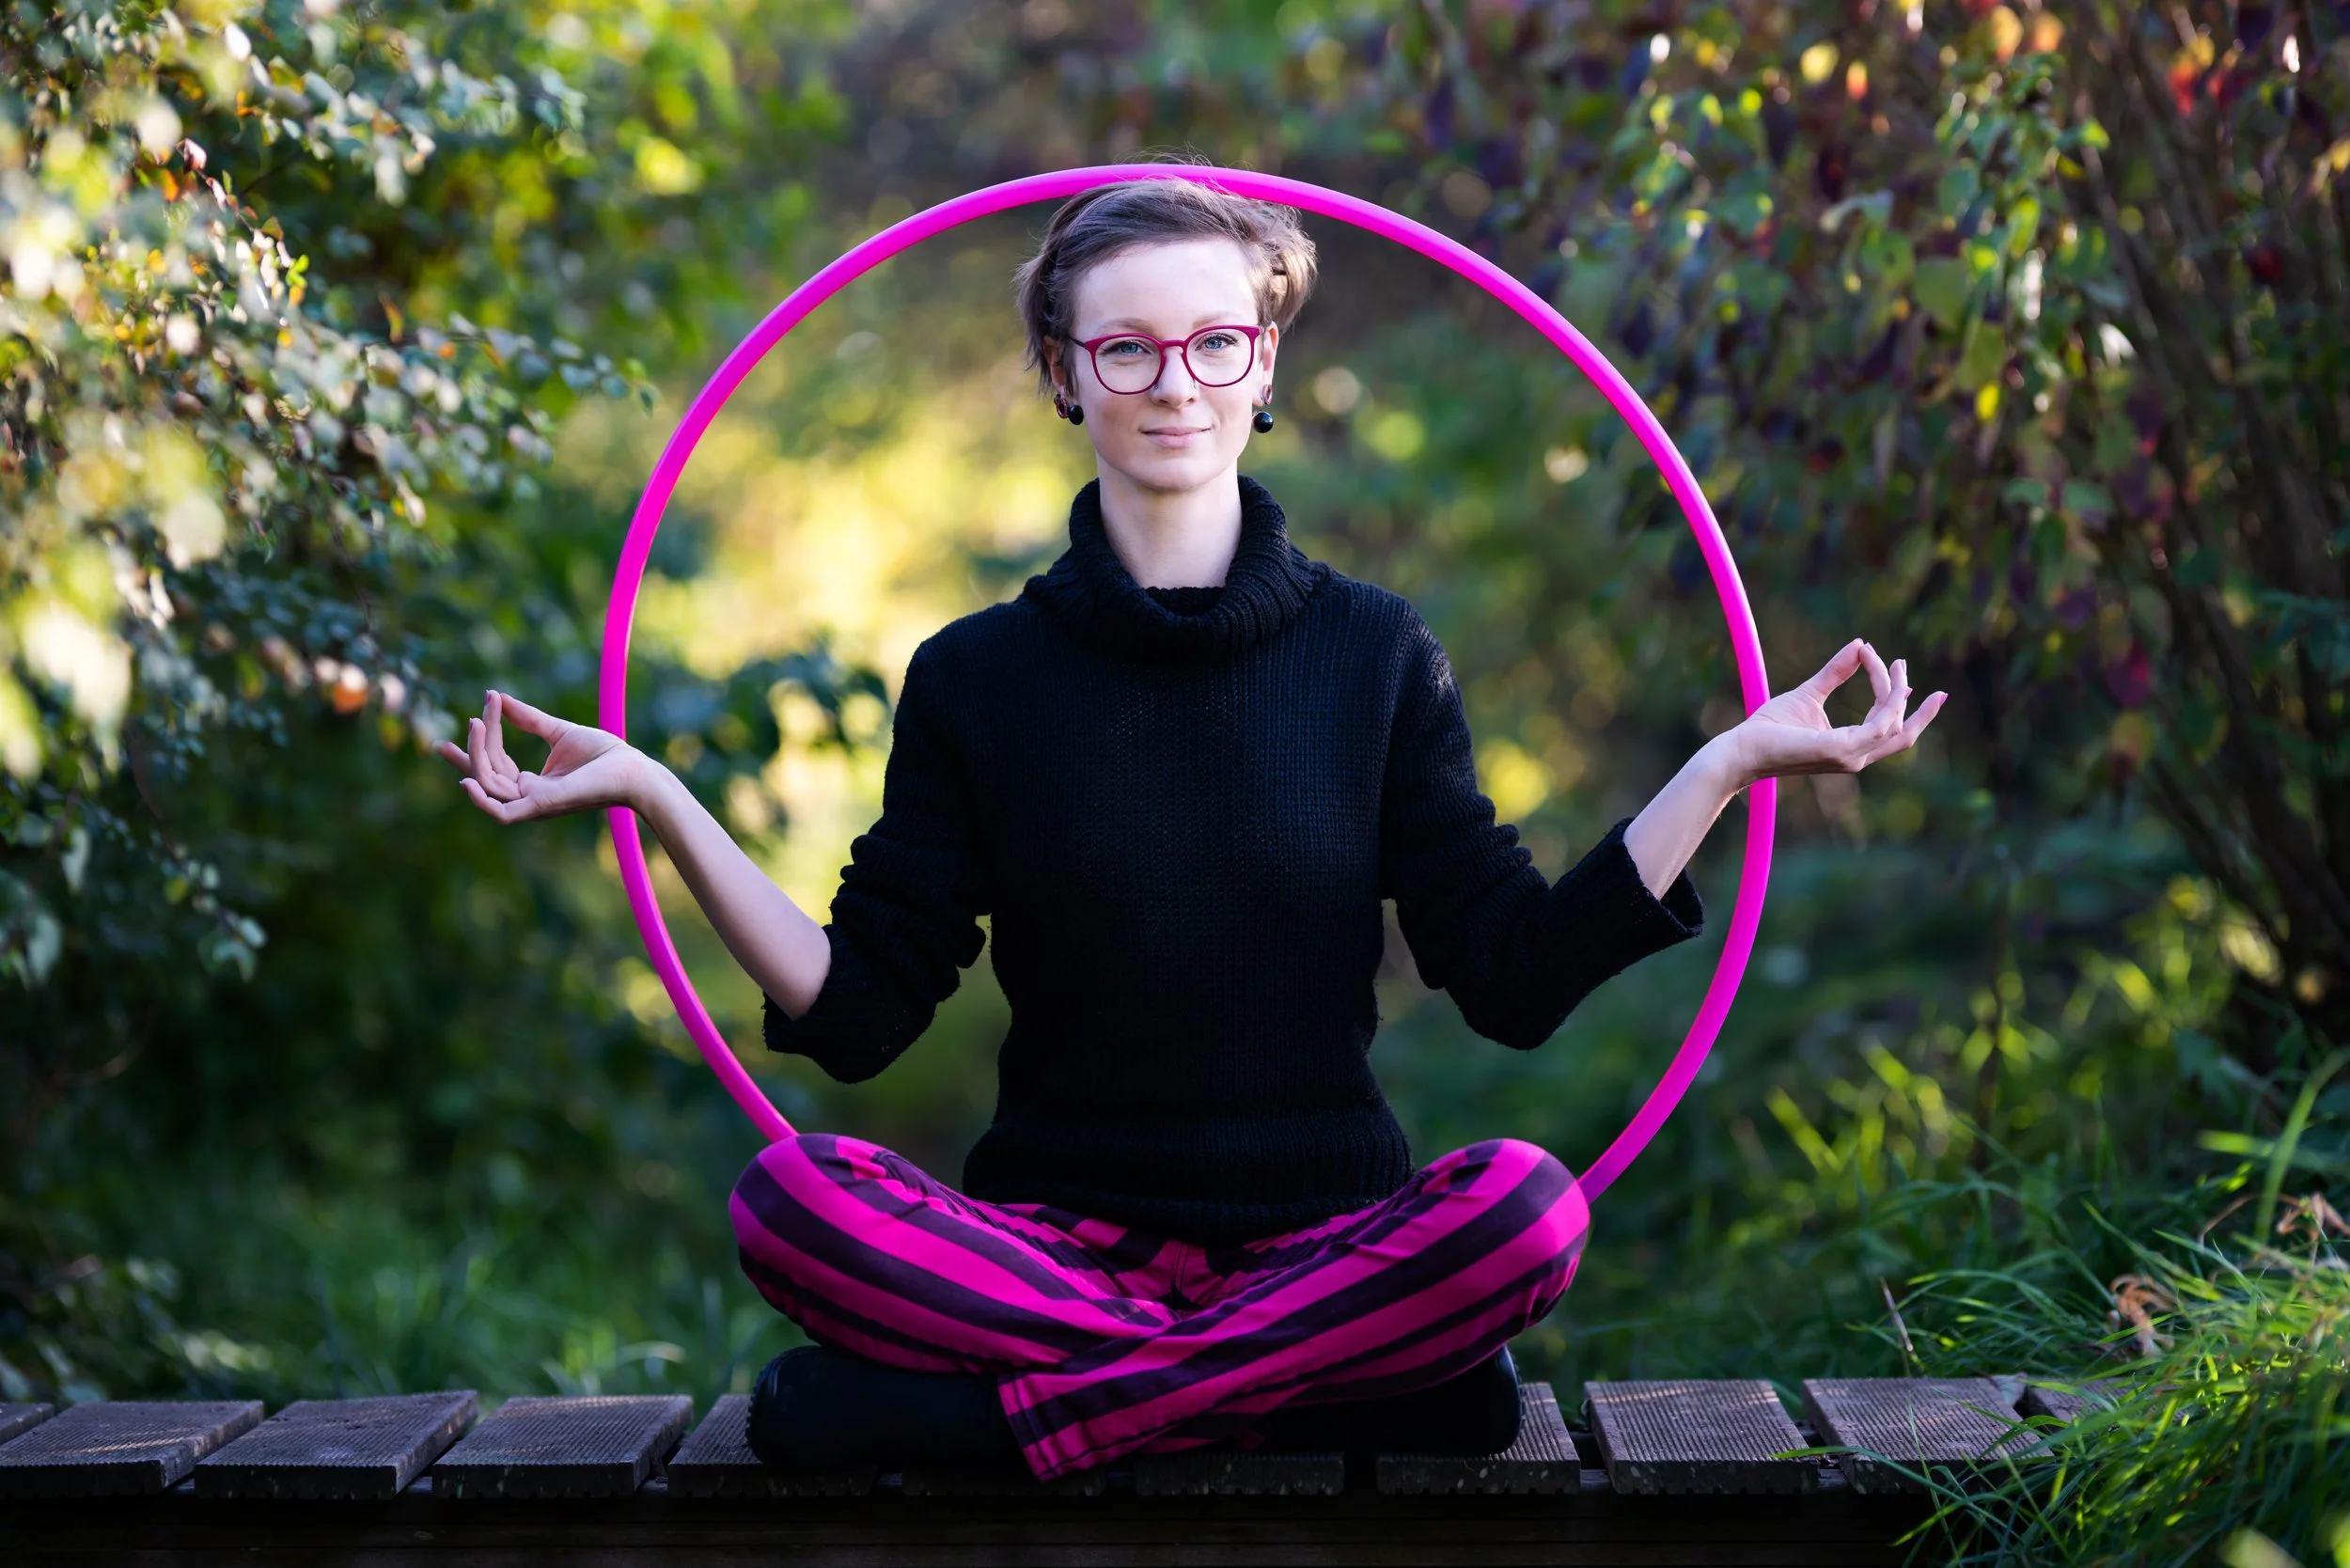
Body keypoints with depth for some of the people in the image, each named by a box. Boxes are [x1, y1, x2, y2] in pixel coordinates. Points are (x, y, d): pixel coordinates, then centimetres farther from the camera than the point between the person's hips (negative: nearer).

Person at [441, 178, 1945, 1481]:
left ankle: (1000, 1413, -25)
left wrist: (1731, 761, -6)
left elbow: (1517, 975, 0)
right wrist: (657, 798, -8)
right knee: (790, 1194, -28)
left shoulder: (1375, 656, 4)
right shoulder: (976, 678, 4)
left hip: (1329, 1233, 0)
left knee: (1531, 1204, -31)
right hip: (1052, 1235, 0)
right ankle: (1337, 1381, -25)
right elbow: (857, 1011, 0)